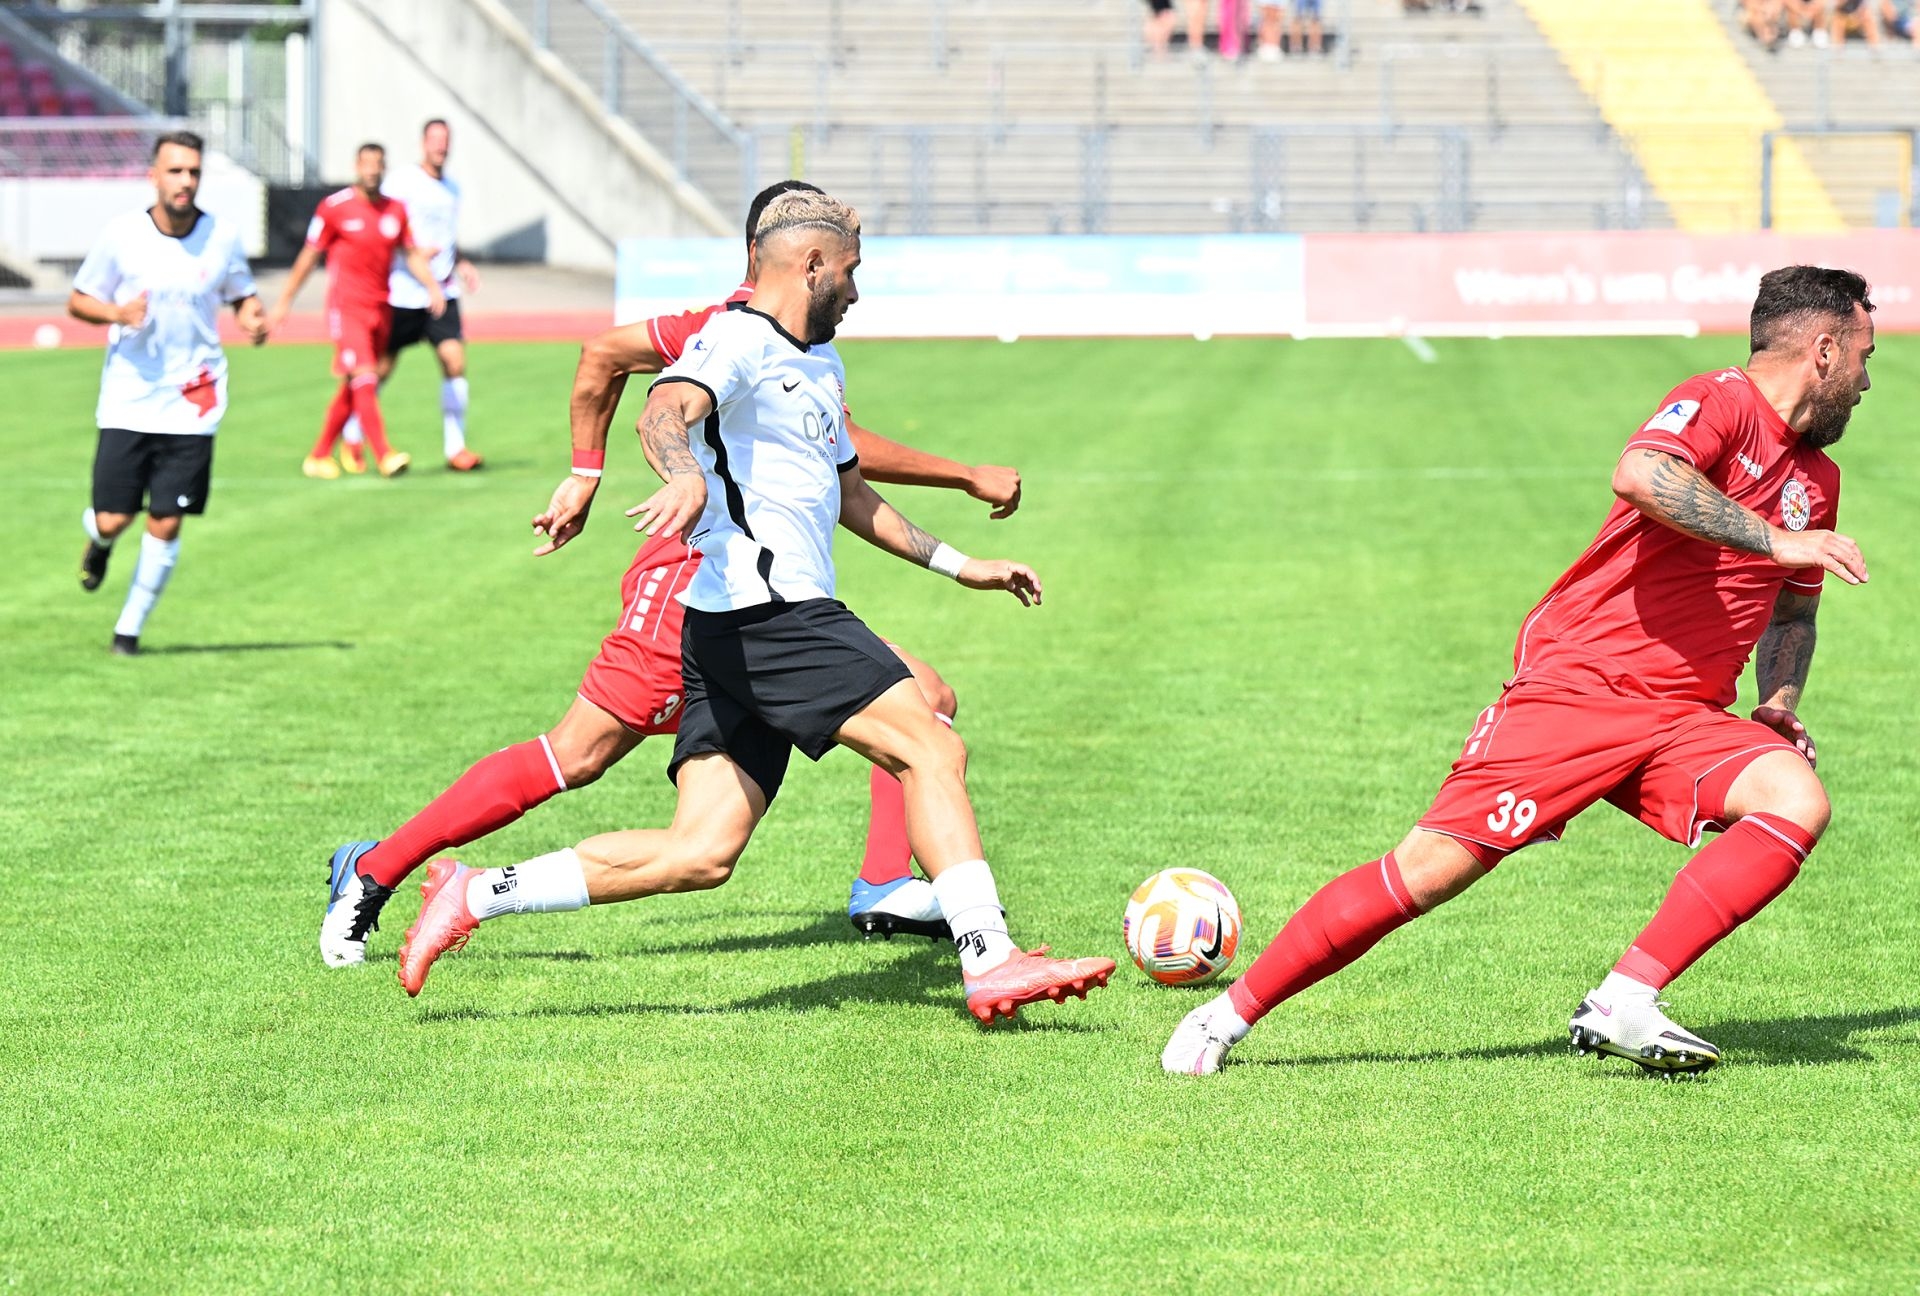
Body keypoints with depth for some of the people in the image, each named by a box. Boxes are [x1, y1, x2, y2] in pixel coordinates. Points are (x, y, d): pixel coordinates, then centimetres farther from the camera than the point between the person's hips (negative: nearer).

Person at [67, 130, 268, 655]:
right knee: (112, 520, -3)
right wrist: (117, 312, -16)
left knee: (166, 524, -3)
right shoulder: (122, 236, -5)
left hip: (192, 406, 1)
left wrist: (254, 318, -9)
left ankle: (130, 626, 16)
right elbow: (78, 301, 4)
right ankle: (99, 542, 36)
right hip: (127, 400, -1)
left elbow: (243, 296, 14)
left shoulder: (222, 238, -2)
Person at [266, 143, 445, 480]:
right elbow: (308, 256, 2)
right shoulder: (335, 207, -4)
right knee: (364, 380, -17)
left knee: (352, 389, 10)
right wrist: (284, 301, 5)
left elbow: (412, 254, 15)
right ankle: (384, 455, -24)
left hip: (381, 309, 6)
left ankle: (319, 457, 20)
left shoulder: (396, 209, 9)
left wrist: (432, 285, -2)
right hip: (347, 308, -6)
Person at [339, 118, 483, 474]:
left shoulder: (451, 187, 14)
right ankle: (352, 438, 23)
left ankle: (455, 448, -5)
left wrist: (460, 264, 10)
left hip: (442, 293, 5)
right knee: (382, 368, 3)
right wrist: (413, 252, -22)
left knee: (455, 361, -10)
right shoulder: (400, 182, -7)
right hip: (403, 293, -5)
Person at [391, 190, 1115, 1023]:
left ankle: (475, 895, 3)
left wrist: (958, 565, 39)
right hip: (763, 608, -10)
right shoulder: (740, 342, -6)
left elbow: (849, 495, 39)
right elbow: (664, 411, -27)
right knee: (931, 749, -12)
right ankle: (990, 962, -13)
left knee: (702, 854, 1)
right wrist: (687, 477, -49)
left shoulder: (818, 365, 26)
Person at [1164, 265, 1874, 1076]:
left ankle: (1623, 1005, -22)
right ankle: (1229, 1014, 3)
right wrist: (1775, 540, -28)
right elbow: (1640, 476, -33)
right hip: (1578, 685, -7)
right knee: (1433, 869, -12)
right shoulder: (1721, 404, -9)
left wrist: (1780, 704, 15)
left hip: (1686, 719, 7)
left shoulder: (1817, 478, 17)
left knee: (1798, 801, -22)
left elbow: (1791, 609, 33)